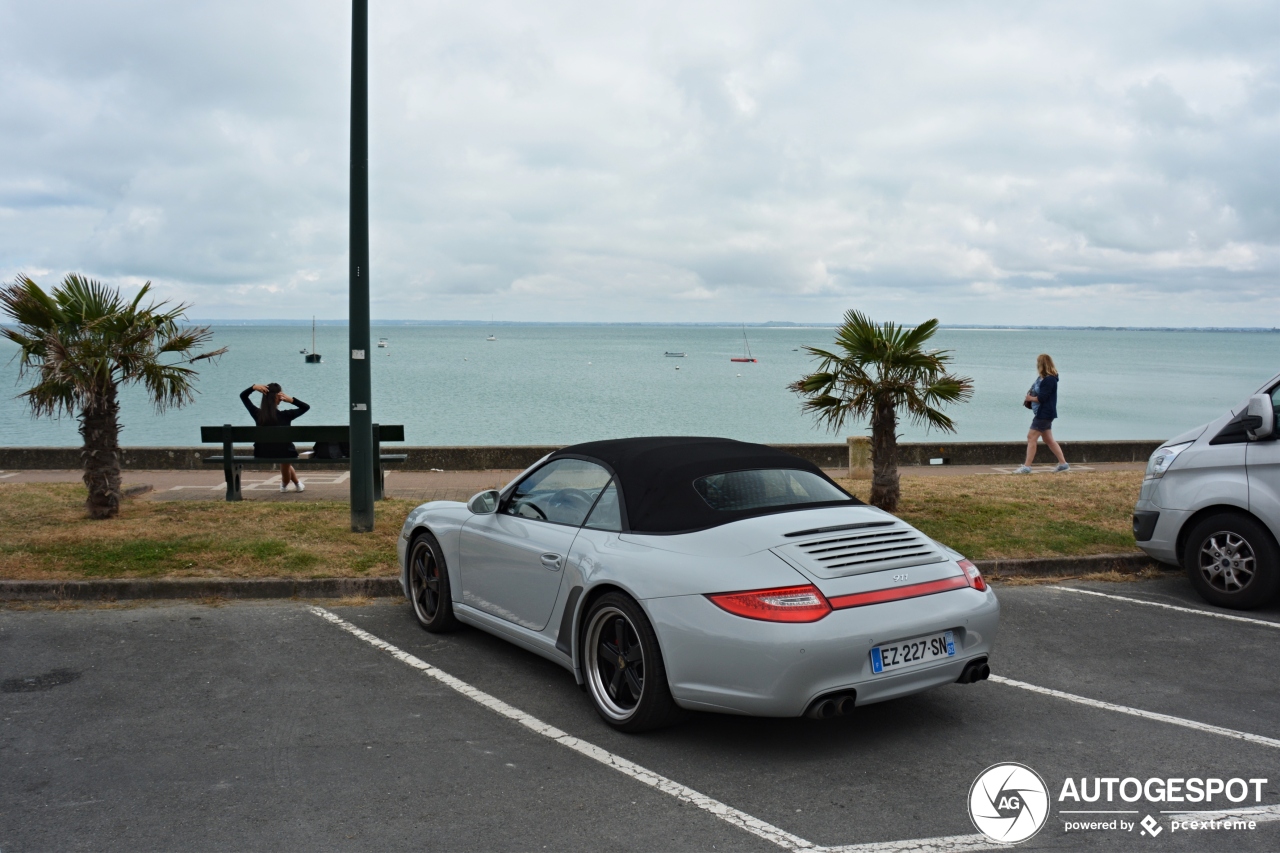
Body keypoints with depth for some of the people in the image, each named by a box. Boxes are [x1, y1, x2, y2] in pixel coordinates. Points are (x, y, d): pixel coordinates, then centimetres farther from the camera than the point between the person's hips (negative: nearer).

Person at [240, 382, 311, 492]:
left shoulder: (258, 414, -11)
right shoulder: (284, 415, -17)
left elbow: (243, 395, 4)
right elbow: (306, 407, -4)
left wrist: (254, 387, -13)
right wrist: (291, 400, -17)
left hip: (262, 454, 3)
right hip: (284, 453, -3)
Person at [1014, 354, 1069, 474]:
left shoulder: (1049, 380, -19)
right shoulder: (1042, 378, 12)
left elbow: (1042, 398, -22)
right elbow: (1035, 391, 17)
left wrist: (1031, 398, -7)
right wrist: (1029, 397, -2)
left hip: (1044, 414, -10)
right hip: (1041, 413, 10)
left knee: (1031, 437, -9)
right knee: (1049, 439, 14)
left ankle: (1027, 467, -8)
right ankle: (1063, 464, 19)